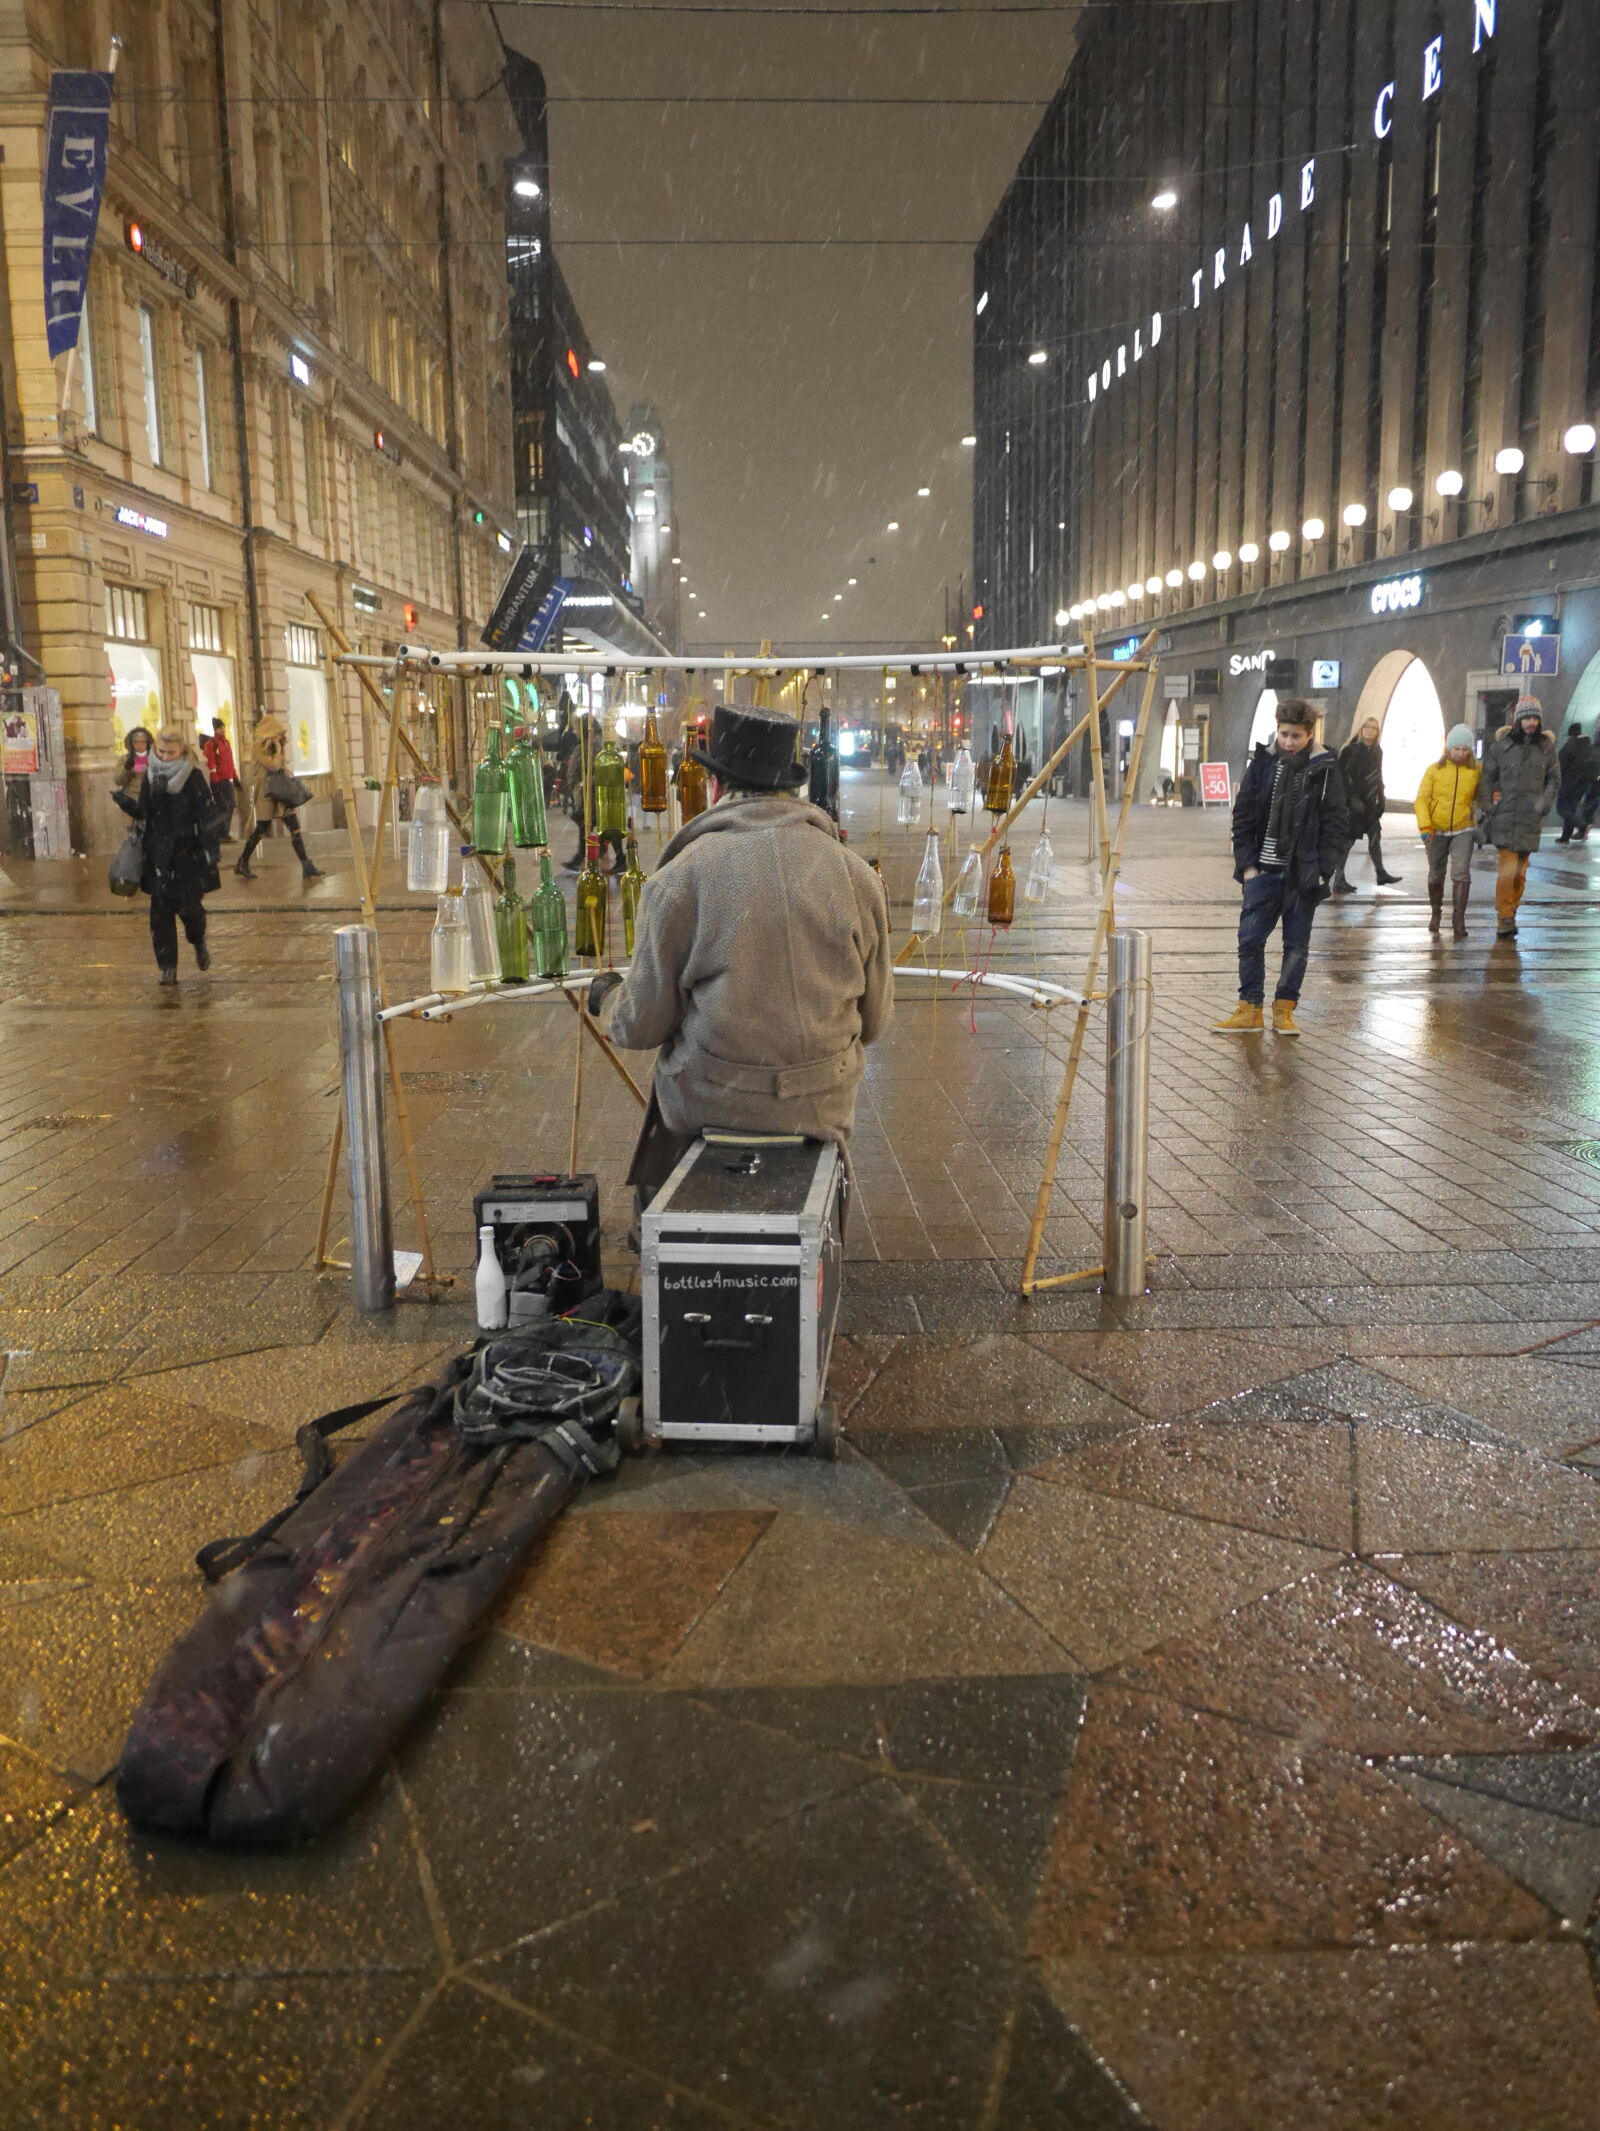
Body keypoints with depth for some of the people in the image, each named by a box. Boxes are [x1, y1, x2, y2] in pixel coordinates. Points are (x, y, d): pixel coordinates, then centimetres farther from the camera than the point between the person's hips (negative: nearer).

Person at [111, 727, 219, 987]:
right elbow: (143, 813, 12)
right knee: (161, 909, 0)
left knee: (188, 905, -2)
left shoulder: (194, 777, -6)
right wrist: (123, 800, -6)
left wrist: (211, 852, -13)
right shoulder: (150, 775, 6)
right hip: (159, 854, 3)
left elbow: (207, 817, -7)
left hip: (188, 854, -3)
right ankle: (167, 966, 8)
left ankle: (199, 942, 32)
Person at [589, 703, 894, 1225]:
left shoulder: (679, 879, -12)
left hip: (714, 1102, -2)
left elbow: (642, 1025, -7)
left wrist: (606, 996, 16)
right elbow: (873, 1019, 2)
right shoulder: (855, 874, -5)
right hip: (822, 1104, 2)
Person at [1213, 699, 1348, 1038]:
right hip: (1264, 871, 2)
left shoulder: (1325, 770, -2)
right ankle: (1250, 1010, 9)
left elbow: (1336, 824, -1)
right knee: (1250, 939, 0)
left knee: (1297, 944, 6)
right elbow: (1242, 816, 5)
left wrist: (1320, 869, -8)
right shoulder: (1263, 763, 3)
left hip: (1303, 876, -1)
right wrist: (1247, 864, -1)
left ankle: (1284, 1011, 15)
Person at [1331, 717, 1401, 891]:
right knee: (1349, 840, -8)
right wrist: (1352, 799, -19)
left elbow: (1378, 777, 16)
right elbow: (1343, 777, -14)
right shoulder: (1351, 750, -11)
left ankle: (1380, 873, 25)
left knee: (1375, 836, 14)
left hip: (1370, 803, 7)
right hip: (1354, 802, -7)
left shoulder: (1377, 751, 10)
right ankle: (1339, 880, -6)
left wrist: (1381, 800, 13)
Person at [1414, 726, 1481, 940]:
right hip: (1436, 831, 1)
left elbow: (1481, 796, 12)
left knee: (1461, 874, -15)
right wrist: (1425, 825, -18)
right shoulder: (1434, 770, -5)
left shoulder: (1476, 771, -2)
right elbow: (1421, 799, -7)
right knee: (1436, 875, 13)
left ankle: (1459, 919, -12)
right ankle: (1436, 913, 35)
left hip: (1463, 830, -1)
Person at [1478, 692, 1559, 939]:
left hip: (1531, 819, 3)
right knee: (1508, 868, -11)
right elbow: (1487, 778, 5)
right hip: (1504, 817, -3)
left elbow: (1554, 780, 15)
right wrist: (1487, 809, -1)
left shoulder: (1546, 746, 6)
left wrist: (1545, 803, 0)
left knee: (1520, 871, 7)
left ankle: (1511, 913, 19)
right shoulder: (1500, 745, -1)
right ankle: (1505, 918, -5)